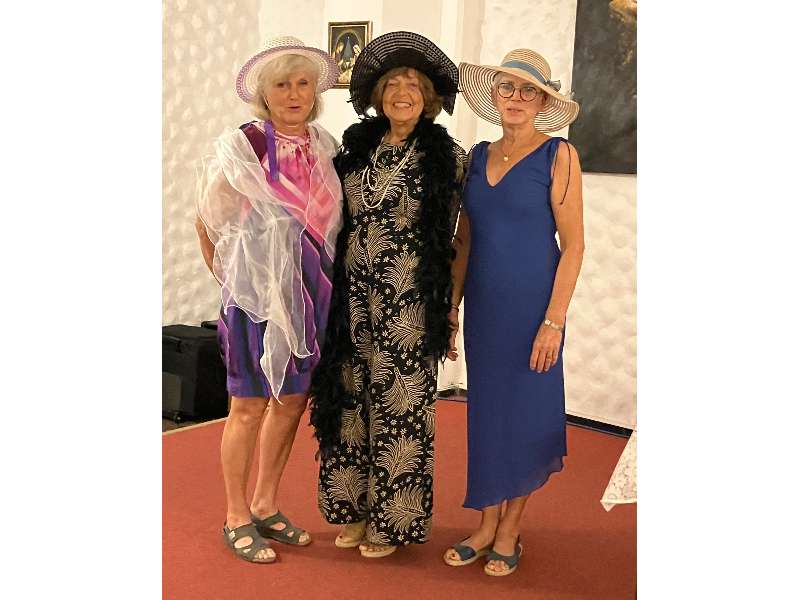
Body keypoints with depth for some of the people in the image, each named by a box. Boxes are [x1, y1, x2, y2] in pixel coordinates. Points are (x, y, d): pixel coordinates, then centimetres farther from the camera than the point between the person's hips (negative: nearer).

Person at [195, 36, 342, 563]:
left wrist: (318, 280, 7)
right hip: (258, 293, -5)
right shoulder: (241, 147, -9)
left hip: (311, 294, 5)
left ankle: (266, 508, 28)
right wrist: (229, 278, 5)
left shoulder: (325, 147, 5)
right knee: (251, 405, 2)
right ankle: (237, 518, 18)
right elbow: (208, 222, -1)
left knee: (292, 399, 11)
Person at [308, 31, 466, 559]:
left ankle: (392, 520, 19)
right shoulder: (358, 147, 8)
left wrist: (445, 301, -1)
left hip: (408, 302, -4)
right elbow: (340, 217, 14)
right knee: (350, 396, 10)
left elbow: (450, 236, -1)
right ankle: (355, 507, 26)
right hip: (353, 295, 5)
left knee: (399, 404, 3)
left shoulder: (448, 156, -4)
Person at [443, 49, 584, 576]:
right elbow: (464, 241, 11)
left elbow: (573, 244, -10)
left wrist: (554, 321, -15)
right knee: (486, 413, 11)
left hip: (532, 309, -4)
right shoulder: (479, 156, 8)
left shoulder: (558, 156, -7)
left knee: (525, 414, 5)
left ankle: (510, 529, 22)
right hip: (483, 309, 5)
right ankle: (487, 524, 25)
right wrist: (451, 308, 7)